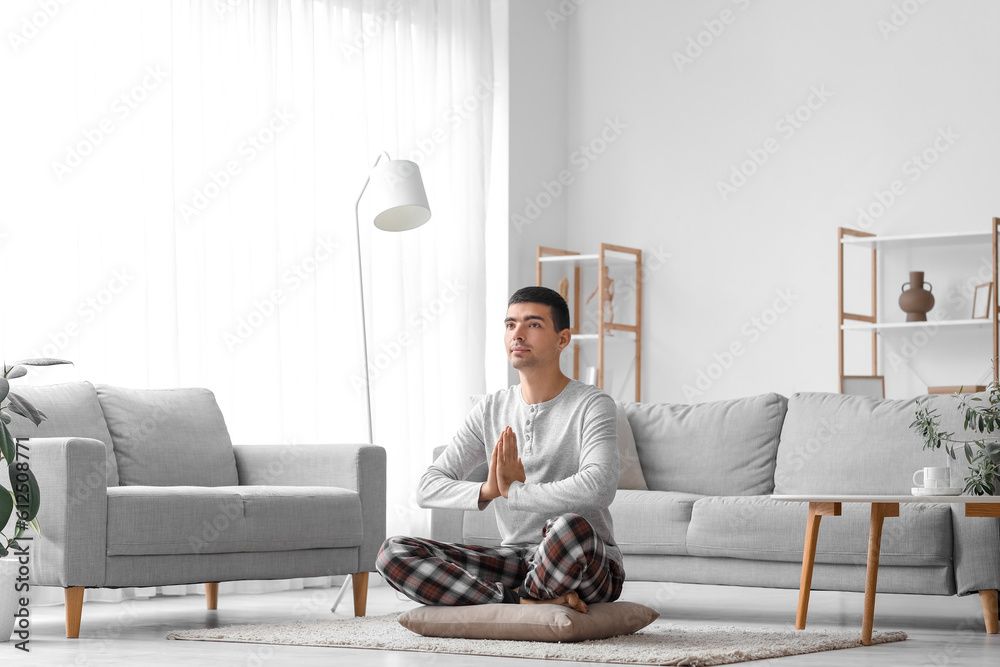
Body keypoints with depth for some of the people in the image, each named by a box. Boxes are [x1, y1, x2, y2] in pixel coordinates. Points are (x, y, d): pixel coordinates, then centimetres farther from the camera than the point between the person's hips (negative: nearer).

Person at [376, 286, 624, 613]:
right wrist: (486, 491, -19)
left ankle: (522, 598, -12)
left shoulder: (593, 405, -8)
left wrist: (512, 491, -20)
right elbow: (428, 488, 2)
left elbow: (599, 489, -28)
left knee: (571, 527, -43)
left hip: (589, 565, -5)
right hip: (517, 559, 6)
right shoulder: (491, 410, 9)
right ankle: (525, 602, -23)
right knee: (393, 552, -14)